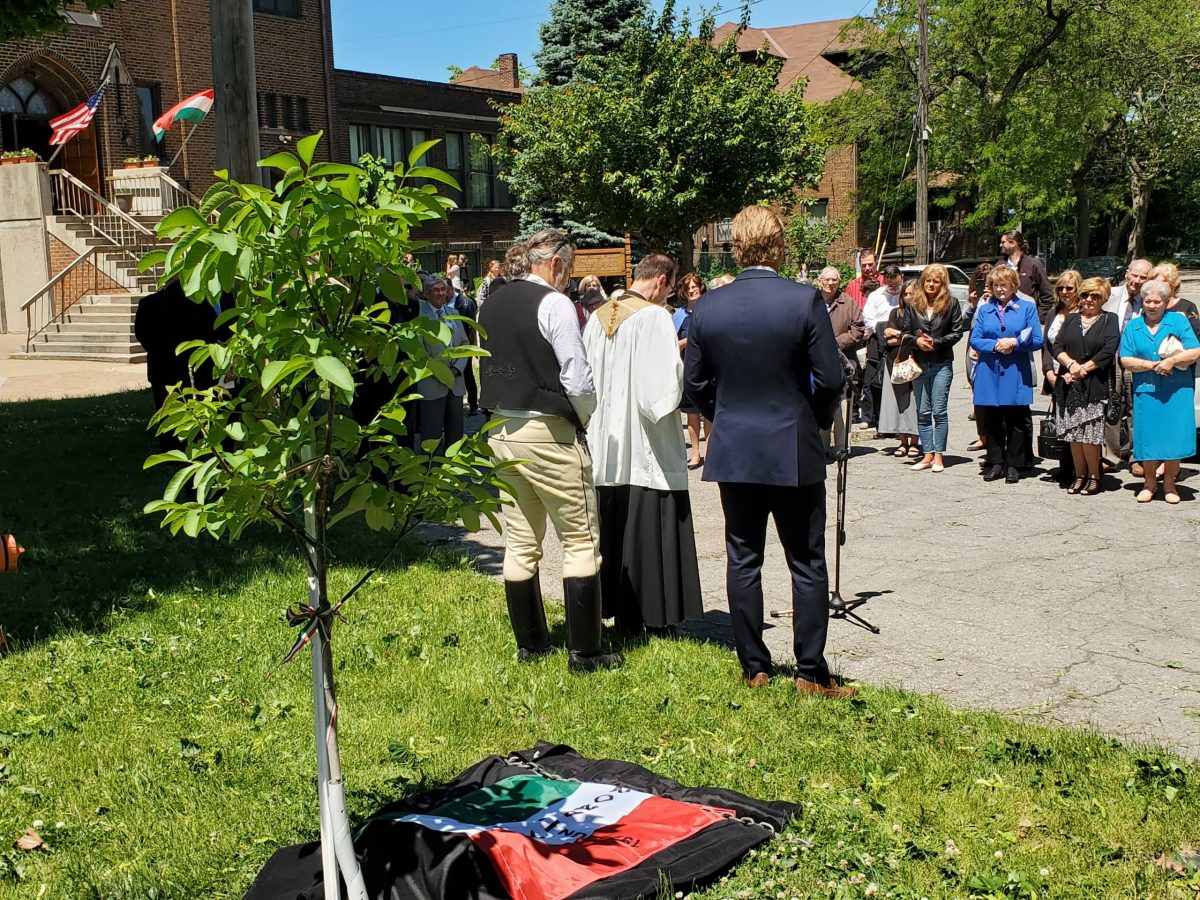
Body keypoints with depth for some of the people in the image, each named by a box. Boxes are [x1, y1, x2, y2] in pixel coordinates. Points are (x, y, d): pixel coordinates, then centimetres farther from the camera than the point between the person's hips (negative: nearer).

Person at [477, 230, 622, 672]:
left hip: (502, 431, 8)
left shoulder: (491, 303, 9)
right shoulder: (554, 304, -13)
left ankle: (530, 642, 23)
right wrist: (588, 420, 1)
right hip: (548, 434, -8)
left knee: (521, 543, 14)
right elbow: (577, 380, -16)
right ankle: (584, 652, 4)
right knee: (581, 542, 1)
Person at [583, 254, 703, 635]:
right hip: (646, 449, -6)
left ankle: (622, 616, 19)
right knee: (651, 531, 2)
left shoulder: (598, 318, 6)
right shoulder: (655, 317, -13)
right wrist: (683, 360, 0)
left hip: (606, 447, 7)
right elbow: (665, 386, -19)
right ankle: (655, 616, 9)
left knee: (614, 533, 12)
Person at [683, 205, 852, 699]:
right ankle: (811, 672, 10)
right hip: (794, 452, -3)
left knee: (743, 561, 11)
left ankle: (753, 667, 18)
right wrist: (819, 418, 9)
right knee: (807, 565, 7)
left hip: (733, 452, 3)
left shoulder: (706, 307, -3)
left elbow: (694, 383, 3)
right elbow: (831, 379, -10)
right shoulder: (805, 300, -12)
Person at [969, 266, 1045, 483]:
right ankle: (995, 463, 15)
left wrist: (1014, 343, -14)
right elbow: (974, 340, 4)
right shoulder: (984, 309, 11)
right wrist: (995, 345, -12)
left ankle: (1013, 465, 11)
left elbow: (1037, 341, 0)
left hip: (1016, 375, -2)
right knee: (991, 422, 5)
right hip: (989, 373, 2)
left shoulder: (1027, 307, 5)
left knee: (1016, 422, 2)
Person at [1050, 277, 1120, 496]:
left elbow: (1108, 352, -7)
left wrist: (1082, 369, -11)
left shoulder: (1110, 320, 6)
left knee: (1090, 435, -9)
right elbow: (1056, 346, 6)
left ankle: (1094, 476, 6)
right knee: (1073, 434, 3)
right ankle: (1080, 476, 14)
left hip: (1095, 386, -4)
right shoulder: (1071, 318, 17)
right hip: (1069, 387, 4)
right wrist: (1071, 364, -12)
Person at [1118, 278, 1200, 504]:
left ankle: (1169, 484, 14)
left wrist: (1172, 361, -16)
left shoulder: (1179, 321, 5)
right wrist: (1153, 365, -11)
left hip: (1176, 391, -1)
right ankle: (1149, 483, 19)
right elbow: (1126, 360, 0)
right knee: (1148, 437, 2)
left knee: (1174, 437, -1)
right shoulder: (1133, 327, 9)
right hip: (1146, 390, 1)